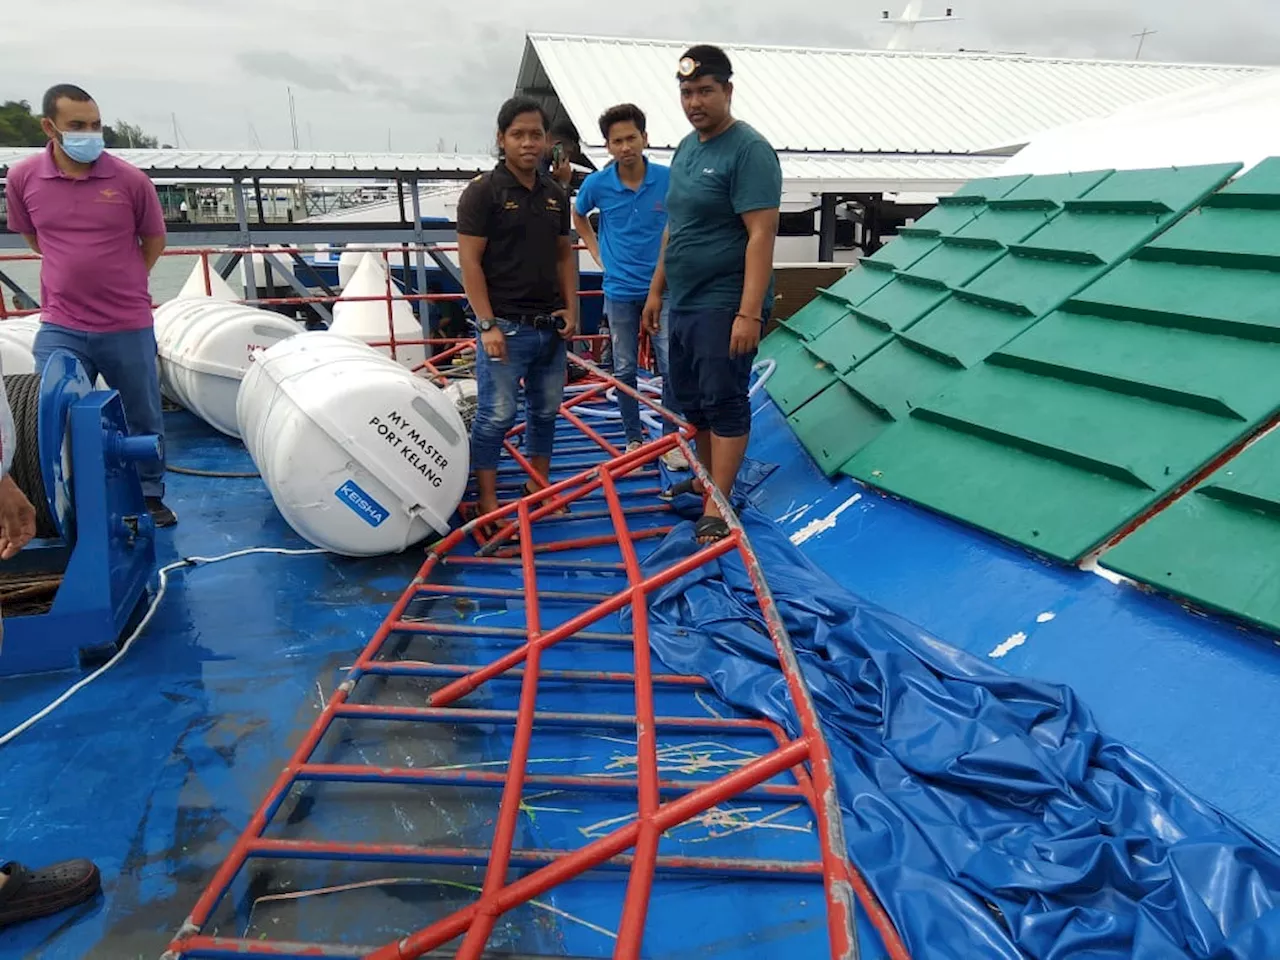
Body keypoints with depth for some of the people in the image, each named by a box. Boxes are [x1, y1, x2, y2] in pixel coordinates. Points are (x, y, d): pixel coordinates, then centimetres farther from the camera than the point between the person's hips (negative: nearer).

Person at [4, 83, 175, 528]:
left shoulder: (130, 179, -8)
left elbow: (154, 240, 7)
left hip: (128, 327, -1)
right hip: (59, 328, 1)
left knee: (144, 419, 12)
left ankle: (151, 495, 31)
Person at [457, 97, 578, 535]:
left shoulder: (555, 194, 11)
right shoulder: (483, 191, -8)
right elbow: (470, 262, -11)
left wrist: (571, 309, 4)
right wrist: (487, 325, -16)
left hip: (550, 325, 6)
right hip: (505, 326, -6)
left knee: (545, 411, 14)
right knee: (496, 415, -3)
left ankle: (540, 489, 29)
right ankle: (487, 503, 8)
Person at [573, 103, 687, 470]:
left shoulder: (669, 179, -9)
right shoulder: (597, 184, -5)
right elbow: (578, 217, 16)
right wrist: (598, 254, 8)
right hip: (620, 291, 1)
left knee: (671, 368, -2)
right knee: (624, 370, 8)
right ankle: (634, 440, 22)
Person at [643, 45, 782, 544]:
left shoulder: (748, 150, -12)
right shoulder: (686, 149, 14)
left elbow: (761, 234, -20)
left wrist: (749, 313, -26)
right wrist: (657, 288, 20)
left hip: (724, 306, -9)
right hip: (683, 303, 9)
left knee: (724, 403, -4)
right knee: (692, 400, 16)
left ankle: (717, 509, 1)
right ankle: (705, 479, 32)